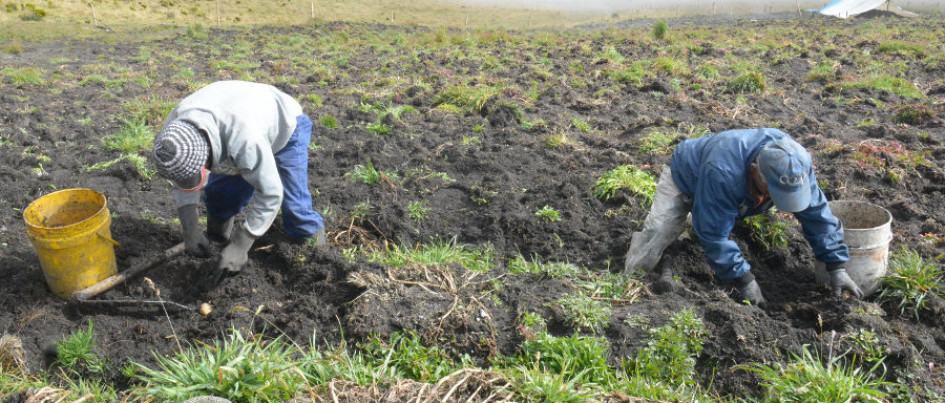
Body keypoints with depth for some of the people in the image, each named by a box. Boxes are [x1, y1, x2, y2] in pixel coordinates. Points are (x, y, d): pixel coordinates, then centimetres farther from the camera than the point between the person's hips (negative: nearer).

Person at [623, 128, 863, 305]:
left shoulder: (795, 163, -30)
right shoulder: (722, 172, -49)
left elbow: (818, 214, -17)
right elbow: (714, 234, -41)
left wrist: (837, 267, -18)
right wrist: (743, 281, -36)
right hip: (685, 178, -6)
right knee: (657, 233, -17)